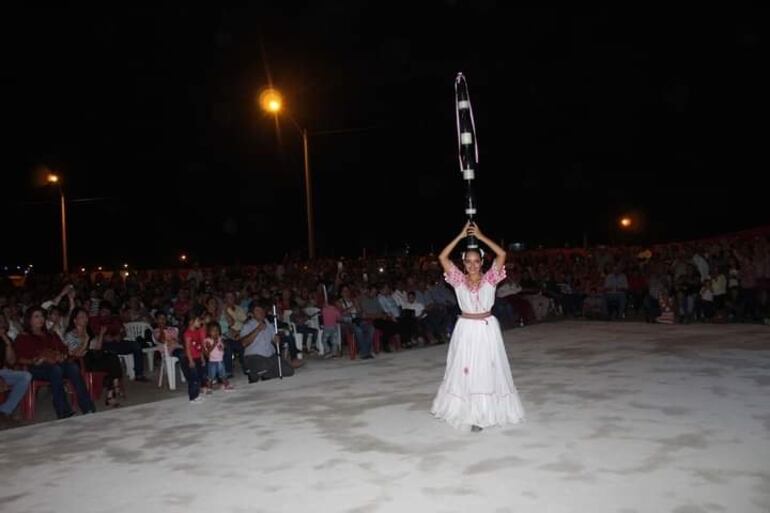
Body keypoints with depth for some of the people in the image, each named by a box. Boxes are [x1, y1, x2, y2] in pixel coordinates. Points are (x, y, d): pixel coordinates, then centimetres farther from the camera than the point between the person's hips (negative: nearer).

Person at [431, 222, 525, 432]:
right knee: (464, 370, 6)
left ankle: (482, 413, 13)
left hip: (487, 328, 0)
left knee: (487, 370, 3)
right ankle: (467, 411, 20)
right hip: (466, 328, 1)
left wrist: (481, 237, -12)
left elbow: (502, 254, -13)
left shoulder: (490, 278, -3)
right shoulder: (459, 280, -1)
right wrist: (461, 236, -10)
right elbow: (443, 257, -10)